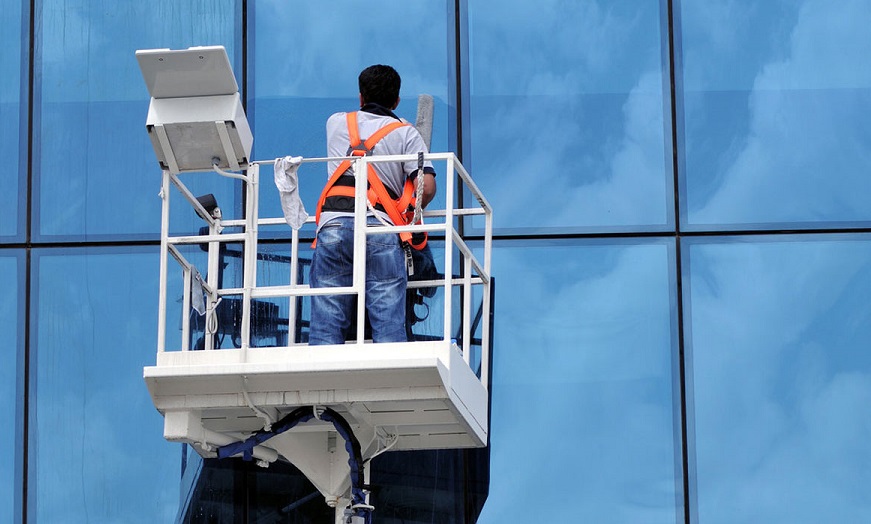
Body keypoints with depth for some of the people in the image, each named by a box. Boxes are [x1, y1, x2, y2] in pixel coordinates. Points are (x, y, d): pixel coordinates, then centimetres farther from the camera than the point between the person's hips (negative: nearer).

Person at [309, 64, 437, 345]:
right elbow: (427, 187, 2)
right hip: (380, 226, -1)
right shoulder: (406, 133, 14)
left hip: (334, 224, 2)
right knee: (389, 325, -5)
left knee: (326, 324, -2)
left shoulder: (336, 123, 23)